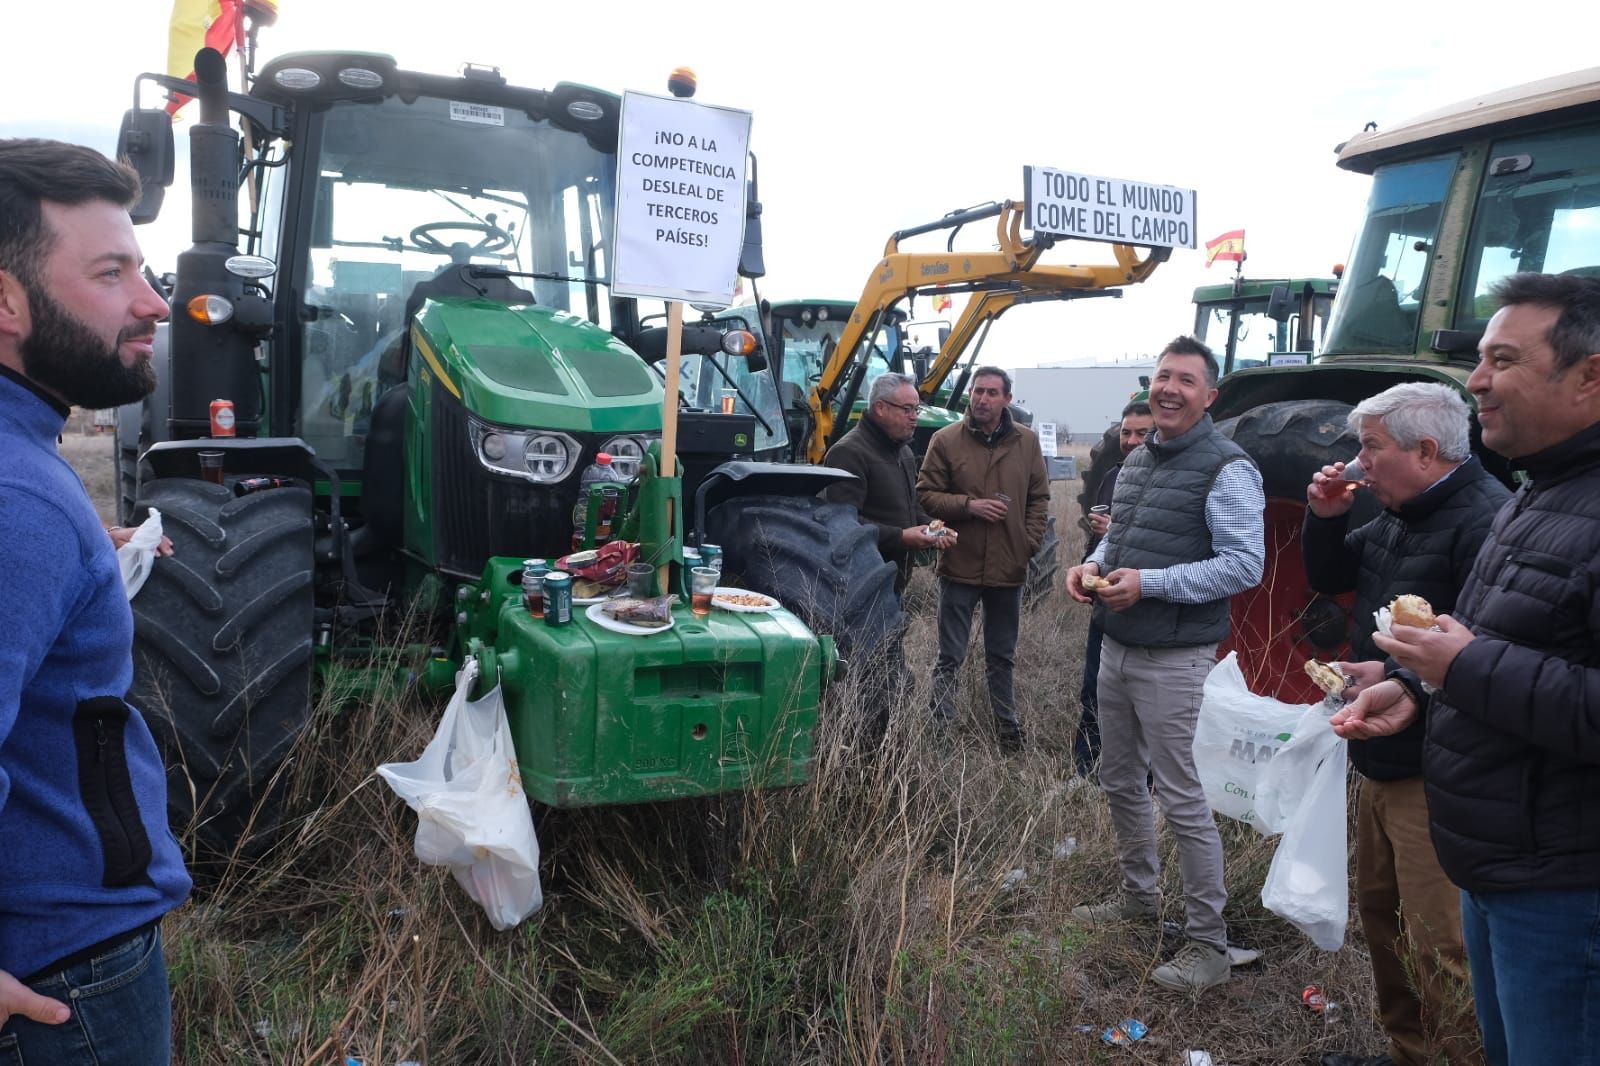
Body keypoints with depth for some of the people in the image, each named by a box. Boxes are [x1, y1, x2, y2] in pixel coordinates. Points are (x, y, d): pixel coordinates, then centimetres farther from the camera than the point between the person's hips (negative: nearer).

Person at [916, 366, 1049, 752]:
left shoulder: (1026, 441, 3)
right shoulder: (946, 440, -6)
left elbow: (1039, 497, 9)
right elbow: (926, 493, -5)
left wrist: (1030, 543, -1)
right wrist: (969, 505, -19)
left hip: (1009, 568, 3)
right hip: (959, 566, -3)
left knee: (1002, 658, 19)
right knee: (950, 658, 5)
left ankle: (1007, 727, 32)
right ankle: (942, 731, 14)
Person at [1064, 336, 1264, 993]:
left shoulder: (1227, 470, -12)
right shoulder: (1136, 461, 13)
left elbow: (1246, 565, -19)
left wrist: (1148, 582, -23)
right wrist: (1093, 564, 2)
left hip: (1174, 660, -8)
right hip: (1117, 647, 9)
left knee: (1183, 801, -2)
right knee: (1120, 782, 19)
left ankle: (1208, 943, 12)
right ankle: (1139, 896, 39)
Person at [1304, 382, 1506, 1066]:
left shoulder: (1484, 518, -21)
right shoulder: (1398, 516, 11)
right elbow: (1330, 578, 20)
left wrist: (1398, 676, -26)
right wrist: (1325, 516, 4)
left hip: (1435, 777, -10)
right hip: (1381, 763, 10)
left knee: (1438, 953, -4)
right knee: (1379, 912, 22)